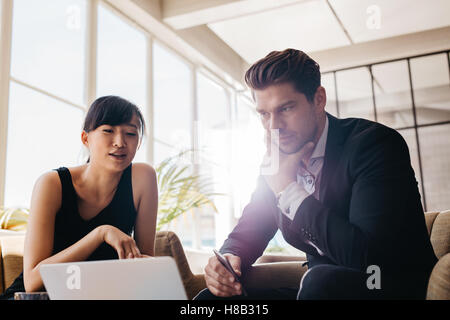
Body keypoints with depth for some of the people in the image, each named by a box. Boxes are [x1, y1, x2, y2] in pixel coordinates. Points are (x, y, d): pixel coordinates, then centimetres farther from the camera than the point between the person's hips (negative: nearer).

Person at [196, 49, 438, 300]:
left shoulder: (375, 142, -17)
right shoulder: (276, 161, 3)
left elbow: (371, 256, -28)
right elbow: (249, 231, 13)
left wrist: (289, 189, -21)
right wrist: (230, 257, -13)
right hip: (321, 287, 5)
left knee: (322, 280, -36)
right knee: (211, 296, -9)